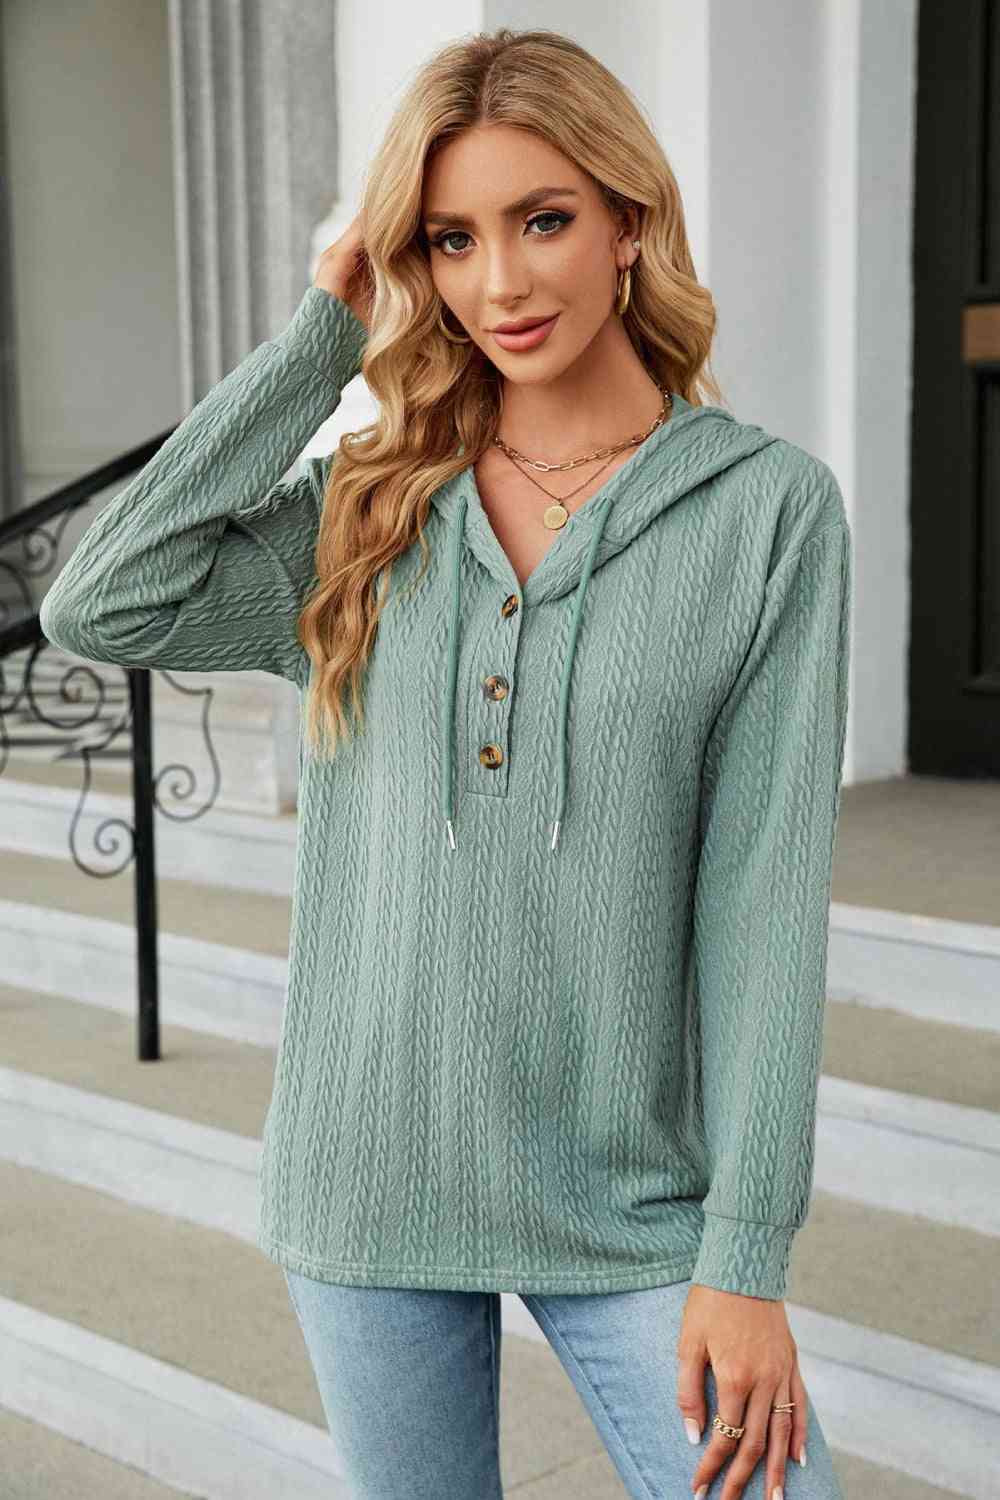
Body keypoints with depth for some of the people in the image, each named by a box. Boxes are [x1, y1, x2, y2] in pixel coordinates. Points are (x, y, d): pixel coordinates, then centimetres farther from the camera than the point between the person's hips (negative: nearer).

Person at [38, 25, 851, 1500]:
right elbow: (104, 605, -13)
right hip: (367, 1182, 2)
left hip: (630, 1199, -2)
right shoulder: (368, 510, 2)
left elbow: (764, 888, -9)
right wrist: (322, 335, -7)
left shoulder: (769, 506, -6)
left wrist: (746, 1253, -10)